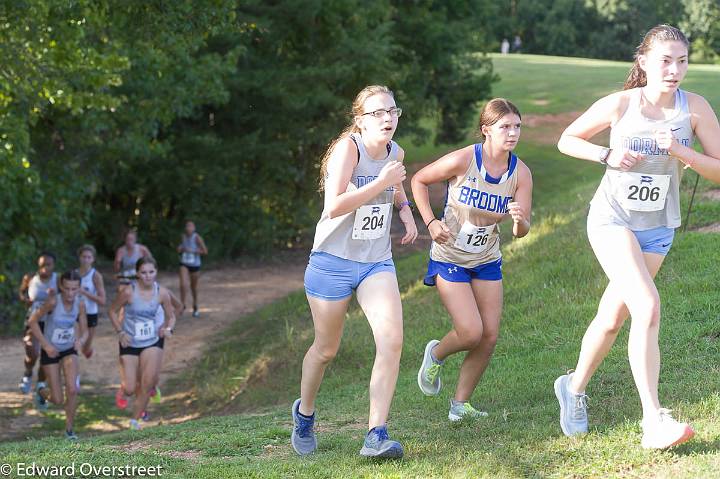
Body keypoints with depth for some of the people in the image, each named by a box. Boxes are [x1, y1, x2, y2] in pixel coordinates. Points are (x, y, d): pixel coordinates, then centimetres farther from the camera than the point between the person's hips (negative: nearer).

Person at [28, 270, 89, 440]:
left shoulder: (80, 305, -14)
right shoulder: (53, 302, -25)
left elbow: (84, 331, -5)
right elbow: (33, 321, -14)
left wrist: (81, 340, -28)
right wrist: (46, 345, -18)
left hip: (69, 350, 3)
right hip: (51, 351, -2)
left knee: (72, 390, -17)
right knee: (58, 400, 0)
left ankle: (69, 429, 2)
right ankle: (42, 392, 38)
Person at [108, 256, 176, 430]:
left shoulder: (162, 293, -9)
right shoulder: (128, 291, -17)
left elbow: (171, 316, 5)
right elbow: (112, 311, -3)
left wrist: (168, 329, -16)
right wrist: (120, 332, -13)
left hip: (152, 342, 2)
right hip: (129, 343, -2)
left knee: (148, 382, -14)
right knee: (130, 389, -3)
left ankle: (135, 419, 7)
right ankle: (123, 391, 37)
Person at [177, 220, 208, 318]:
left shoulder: (197, 238, -13)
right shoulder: (183, 236, 0)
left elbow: (205, 251, -13)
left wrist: (192, 251, -21)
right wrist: (180, 249, -6)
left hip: (195, 265, -2)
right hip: (184, 264, 2)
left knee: (193, 287, 13)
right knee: (183, 284, -20)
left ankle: (195, 307, 35)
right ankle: (182, 305, -4)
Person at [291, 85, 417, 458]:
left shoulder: (396, 153, 3)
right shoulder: (348, 147, -18)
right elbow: (334, 206, -29)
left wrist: (405, 210, 9)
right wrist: (382, 183, -30)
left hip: (377, 262, 4)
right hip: (333, 261, -4)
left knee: (392, 340, -18)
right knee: (326, 349, 11)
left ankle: (376, 435, -16)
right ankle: (304, 413, 40)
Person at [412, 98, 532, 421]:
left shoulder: (521, 173, -9)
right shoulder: (463, 160, -21)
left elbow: (521, 232, -8)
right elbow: (419, 180, -5)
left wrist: (520, 219, -32)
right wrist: (430, 222, -15)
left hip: (487, 261, 5)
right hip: (450, 258, -5)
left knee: (489, 337, 1)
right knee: (471, 332, -13)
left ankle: (460, 404, 16)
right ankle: (435, 355, 21)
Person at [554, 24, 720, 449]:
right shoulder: (619, 105, -14)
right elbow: (567, 140, -1)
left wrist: (680, 151, -25)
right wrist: (608, 155, -18)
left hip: (657, 228, 4)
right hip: (612, 220, -3)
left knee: (612, 318, 15)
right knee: (648, 308, -22)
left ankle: (575, 387, 41)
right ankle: (654, 421, -23)